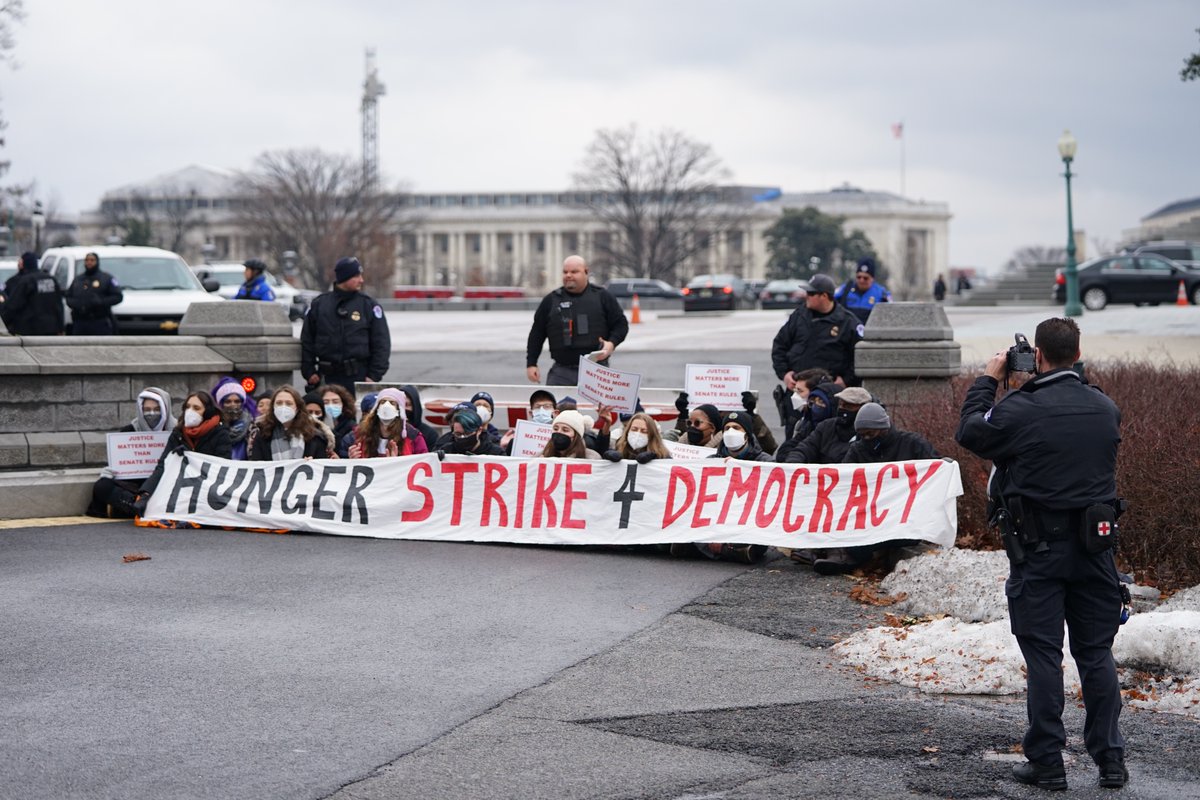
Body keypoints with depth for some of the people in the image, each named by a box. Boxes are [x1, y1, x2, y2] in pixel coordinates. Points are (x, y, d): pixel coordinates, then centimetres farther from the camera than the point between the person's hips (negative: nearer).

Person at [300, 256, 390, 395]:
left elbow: (382, 344, 3)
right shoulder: (319, 304, 8)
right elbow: (307, 341, 12)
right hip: (329, 378, 2)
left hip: (359, 375, -2)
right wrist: (309, 371, 5)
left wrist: (374, 376, -5)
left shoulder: (368, 305, 4)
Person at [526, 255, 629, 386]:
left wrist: (612, 343, -11)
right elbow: (537, 334, 13)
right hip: (562, 372, 1)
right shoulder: (551, 300, 10)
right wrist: (531, 363, 7)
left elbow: (621, 324, 9)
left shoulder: (602, 297, 7)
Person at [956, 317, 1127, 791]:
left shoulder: (1020, 410, -14)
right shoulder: (1105, 408, 2)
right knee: (1096, 652, 11)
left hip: (1039, 549, -4)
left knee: (1043, 654, 2)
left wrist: (988, 379, 13)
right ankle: (1110, 760, 13)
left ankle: (1047, 764, 5)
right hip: (1094, 544, 4)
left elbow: (968, 433, 0)